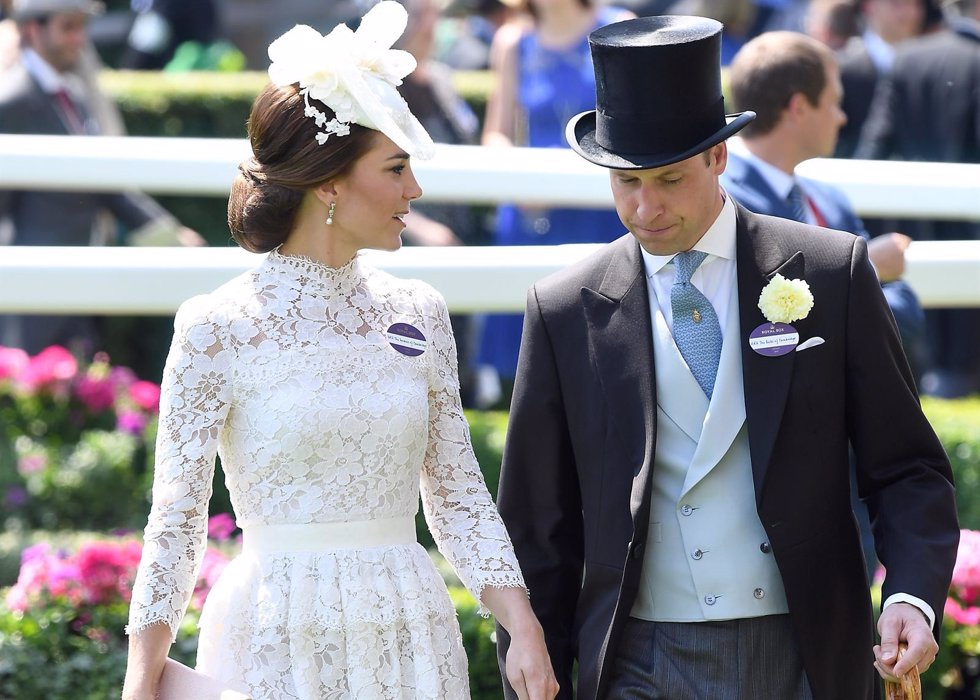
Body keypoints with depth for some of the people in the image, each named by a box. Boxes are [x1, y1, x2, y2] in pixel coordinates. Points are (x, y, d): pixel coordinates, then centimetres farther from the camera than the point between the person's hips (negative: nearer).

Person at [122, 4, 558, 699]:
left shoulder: (417, 313, 6)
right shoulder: (219, 327, -7)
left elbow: (459, 492, 8)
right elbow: (176, 518, -6)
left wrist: (526, 633, -2)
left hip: (409, 634, 4)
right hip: (279, 636, -4)